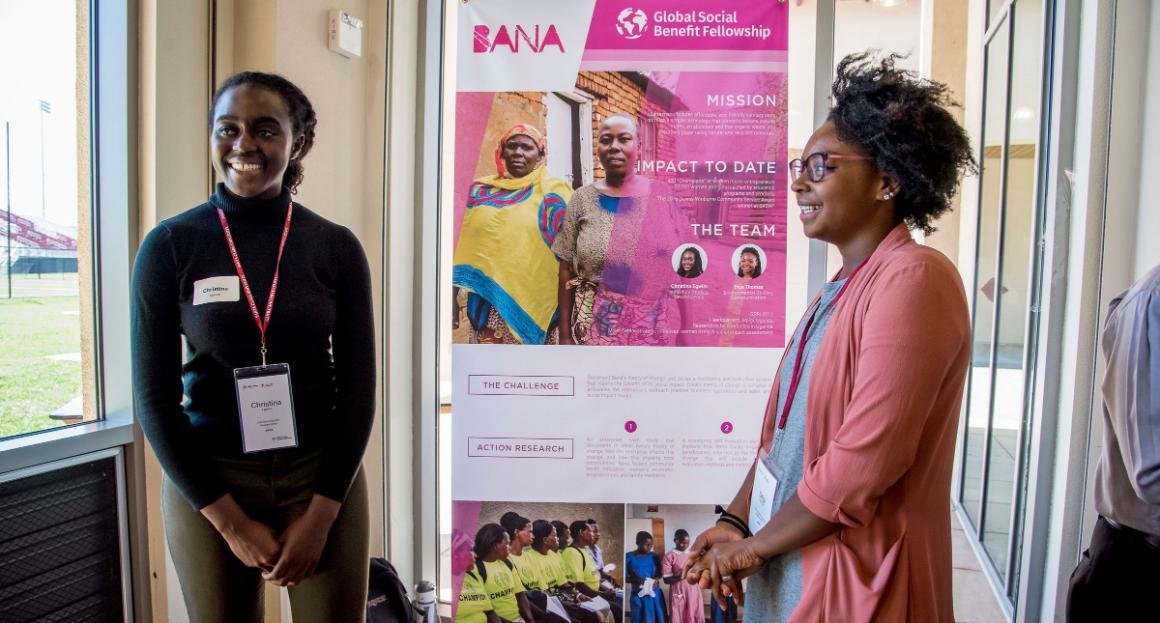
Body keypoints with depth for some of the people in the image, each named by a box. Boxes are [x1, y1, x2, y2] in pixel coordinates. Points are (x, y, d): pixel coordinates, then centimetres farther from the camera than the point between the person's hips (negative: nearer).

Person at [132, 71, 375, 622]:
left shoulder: (336, 247, -3)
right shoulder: (170, 245, -4)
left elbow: (358, 388, -2)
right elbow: (155, 397, -4)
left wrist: (320, 514, -7)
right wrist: (231, 521, -8)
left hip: (322, 473, 0)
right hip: (206, 480, 0)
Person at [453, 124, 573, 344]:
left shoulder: (553, 192, 2)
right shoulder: (481, 190, 12)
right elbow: (465, 248, 14)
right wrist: (453, 300, 10)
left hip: (533, 303, -3)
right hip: (485, 303, 3)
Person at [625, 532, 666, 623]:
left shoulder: (654, 556, 2)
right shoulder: (629, 557, -7)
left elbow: (659, 573, 12)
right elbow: (624, 577, -6)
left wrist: (656, 580, -10)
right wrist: (637, 580, -22)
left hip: (654, 594, 3)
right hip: (638, 595, -2)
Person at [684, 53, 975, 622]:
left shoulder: (912, 279, -20)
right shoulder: (841, 287, 9)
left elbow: (864, 463, -25)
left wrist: (754, 545, -14)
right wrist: (735, 521, 1)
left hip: (854, 575, -8)